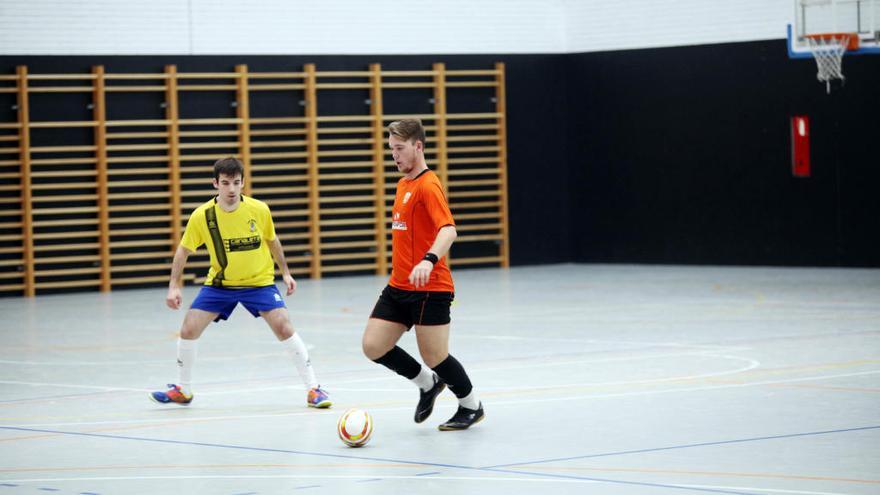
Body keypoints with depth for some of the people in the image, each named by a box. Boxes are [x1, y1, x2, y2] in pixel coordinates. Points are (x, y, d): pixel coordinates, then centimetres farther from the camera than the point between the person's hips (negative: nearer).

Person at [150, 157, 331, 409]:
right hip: (219, 283, 1)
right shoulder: (202, 216, -16)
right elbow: (183, 250, -3)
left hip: (259, 281, -1)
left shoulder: (259, 210, -16)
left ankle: (313, 389, -9)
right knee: (189, 329, -8)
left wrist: (286, 272, 8)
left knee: (284, 327, -19)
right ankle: (183, 390, 15)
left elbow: (272, 241, 5)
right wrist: (174, 286, -10)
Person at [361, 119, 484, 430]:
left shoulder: (428, 186, -14)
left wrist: (429, 260, -45)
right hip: (399, 286, 8)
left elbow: (448, 229, -29)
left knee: (434, 357, -3)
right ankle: (428, 384, 21)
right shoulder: (403, 183, 15)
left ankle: (472, 406, 22)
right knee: (373, 346, -1)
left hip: (430, 288, -8)